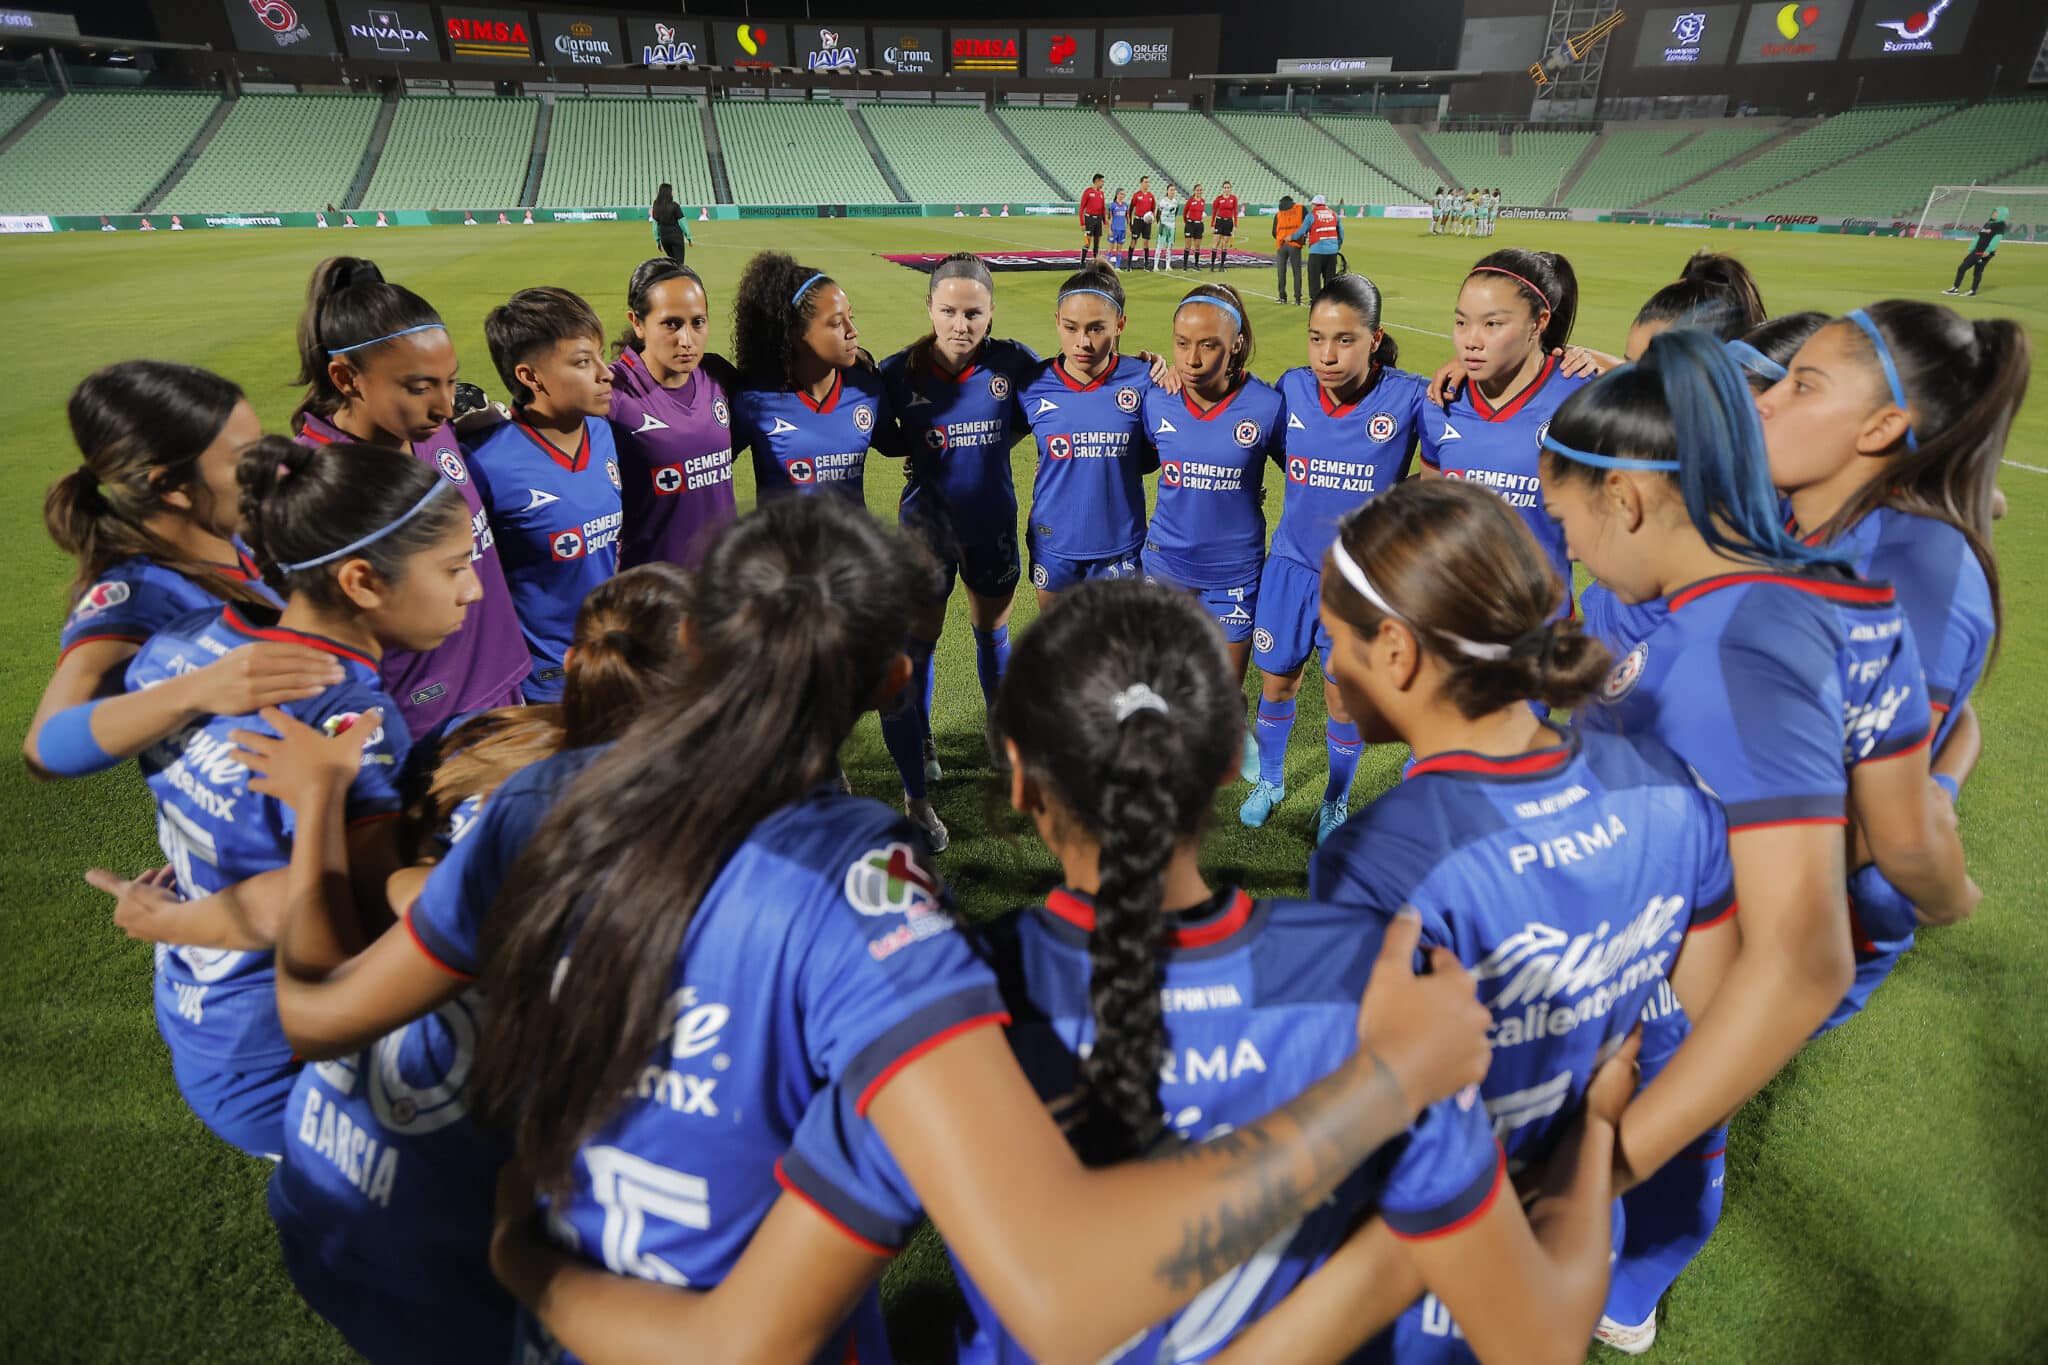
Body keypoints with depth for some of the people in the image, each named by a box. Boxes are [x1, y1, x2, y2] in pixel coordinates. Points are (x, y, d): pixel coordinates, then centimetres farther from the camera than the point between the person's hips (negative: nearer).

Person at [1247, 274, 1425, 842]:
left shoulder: (1407, 397, -16)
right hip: (1292, 565, 2)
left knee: (1345, 695, 10)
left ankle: (1336, 800, 35)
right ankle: (1269, 780, 41)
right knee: (1276, 681, 16)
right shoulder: (1292, 389, -7)